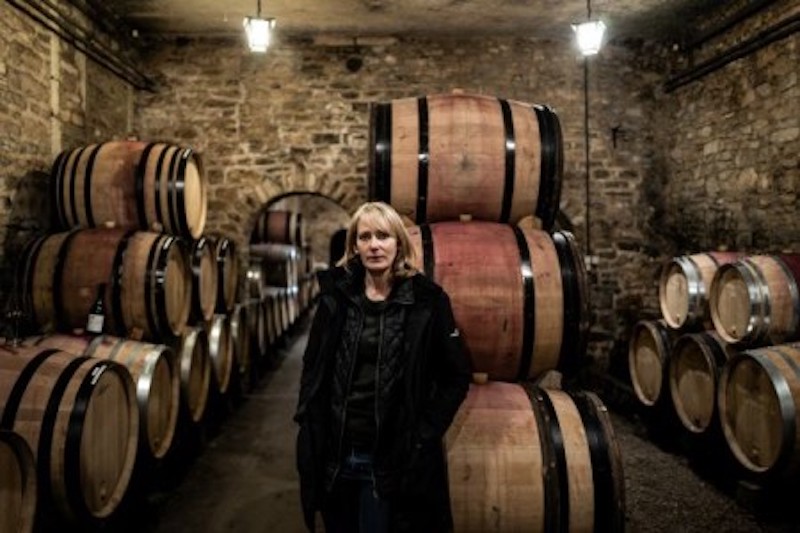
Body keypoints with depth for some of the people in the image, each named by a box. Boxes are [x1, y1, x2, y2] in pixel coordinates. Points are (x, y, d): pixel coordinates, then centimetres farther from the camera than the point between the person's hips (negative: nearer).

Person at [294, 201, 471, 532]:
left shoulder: (427, 300, -7)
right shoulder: (335, 296, 0)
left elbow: (457, 376, -3)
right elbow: (311, 367, 9)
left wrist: (425, 433, -8)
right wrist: (308, 426, 1)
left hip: (392, 459, -3)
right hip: (333, 455, 3)